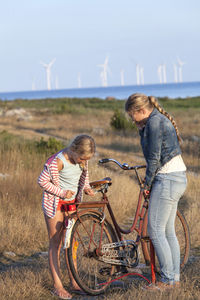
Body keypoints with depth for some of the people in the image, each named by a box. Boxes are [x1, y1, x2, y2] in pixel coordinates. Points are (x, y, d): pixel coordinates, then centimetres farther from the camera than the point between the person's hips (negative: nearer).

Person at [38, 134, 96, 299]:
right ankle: (58, 286, 3)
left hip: (72, 203, 6)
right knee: (55, 244, -1)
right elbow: (42, 181, -18)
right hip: (55, 204, -6)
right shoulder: (58, 161, -26)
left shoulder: (82, 159, -5)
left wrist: (86, 187, -4)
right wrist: (62, 193, -21)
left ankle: (74, 281, 19)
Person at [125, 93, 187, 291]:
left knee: (155, 230, -6)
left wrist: (147, 184, -6)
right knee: (168, 230, 13)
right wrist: (141, 129, 10)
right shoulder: (161, 119, 16)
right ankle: (175, 277, 17)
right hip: (179, 178, 10)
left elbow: (154, 158, -15)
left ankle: (168, 280, -2)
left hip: (167, 179, -10)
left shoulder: (154, 122, -15)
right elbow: (151, 151, 20)